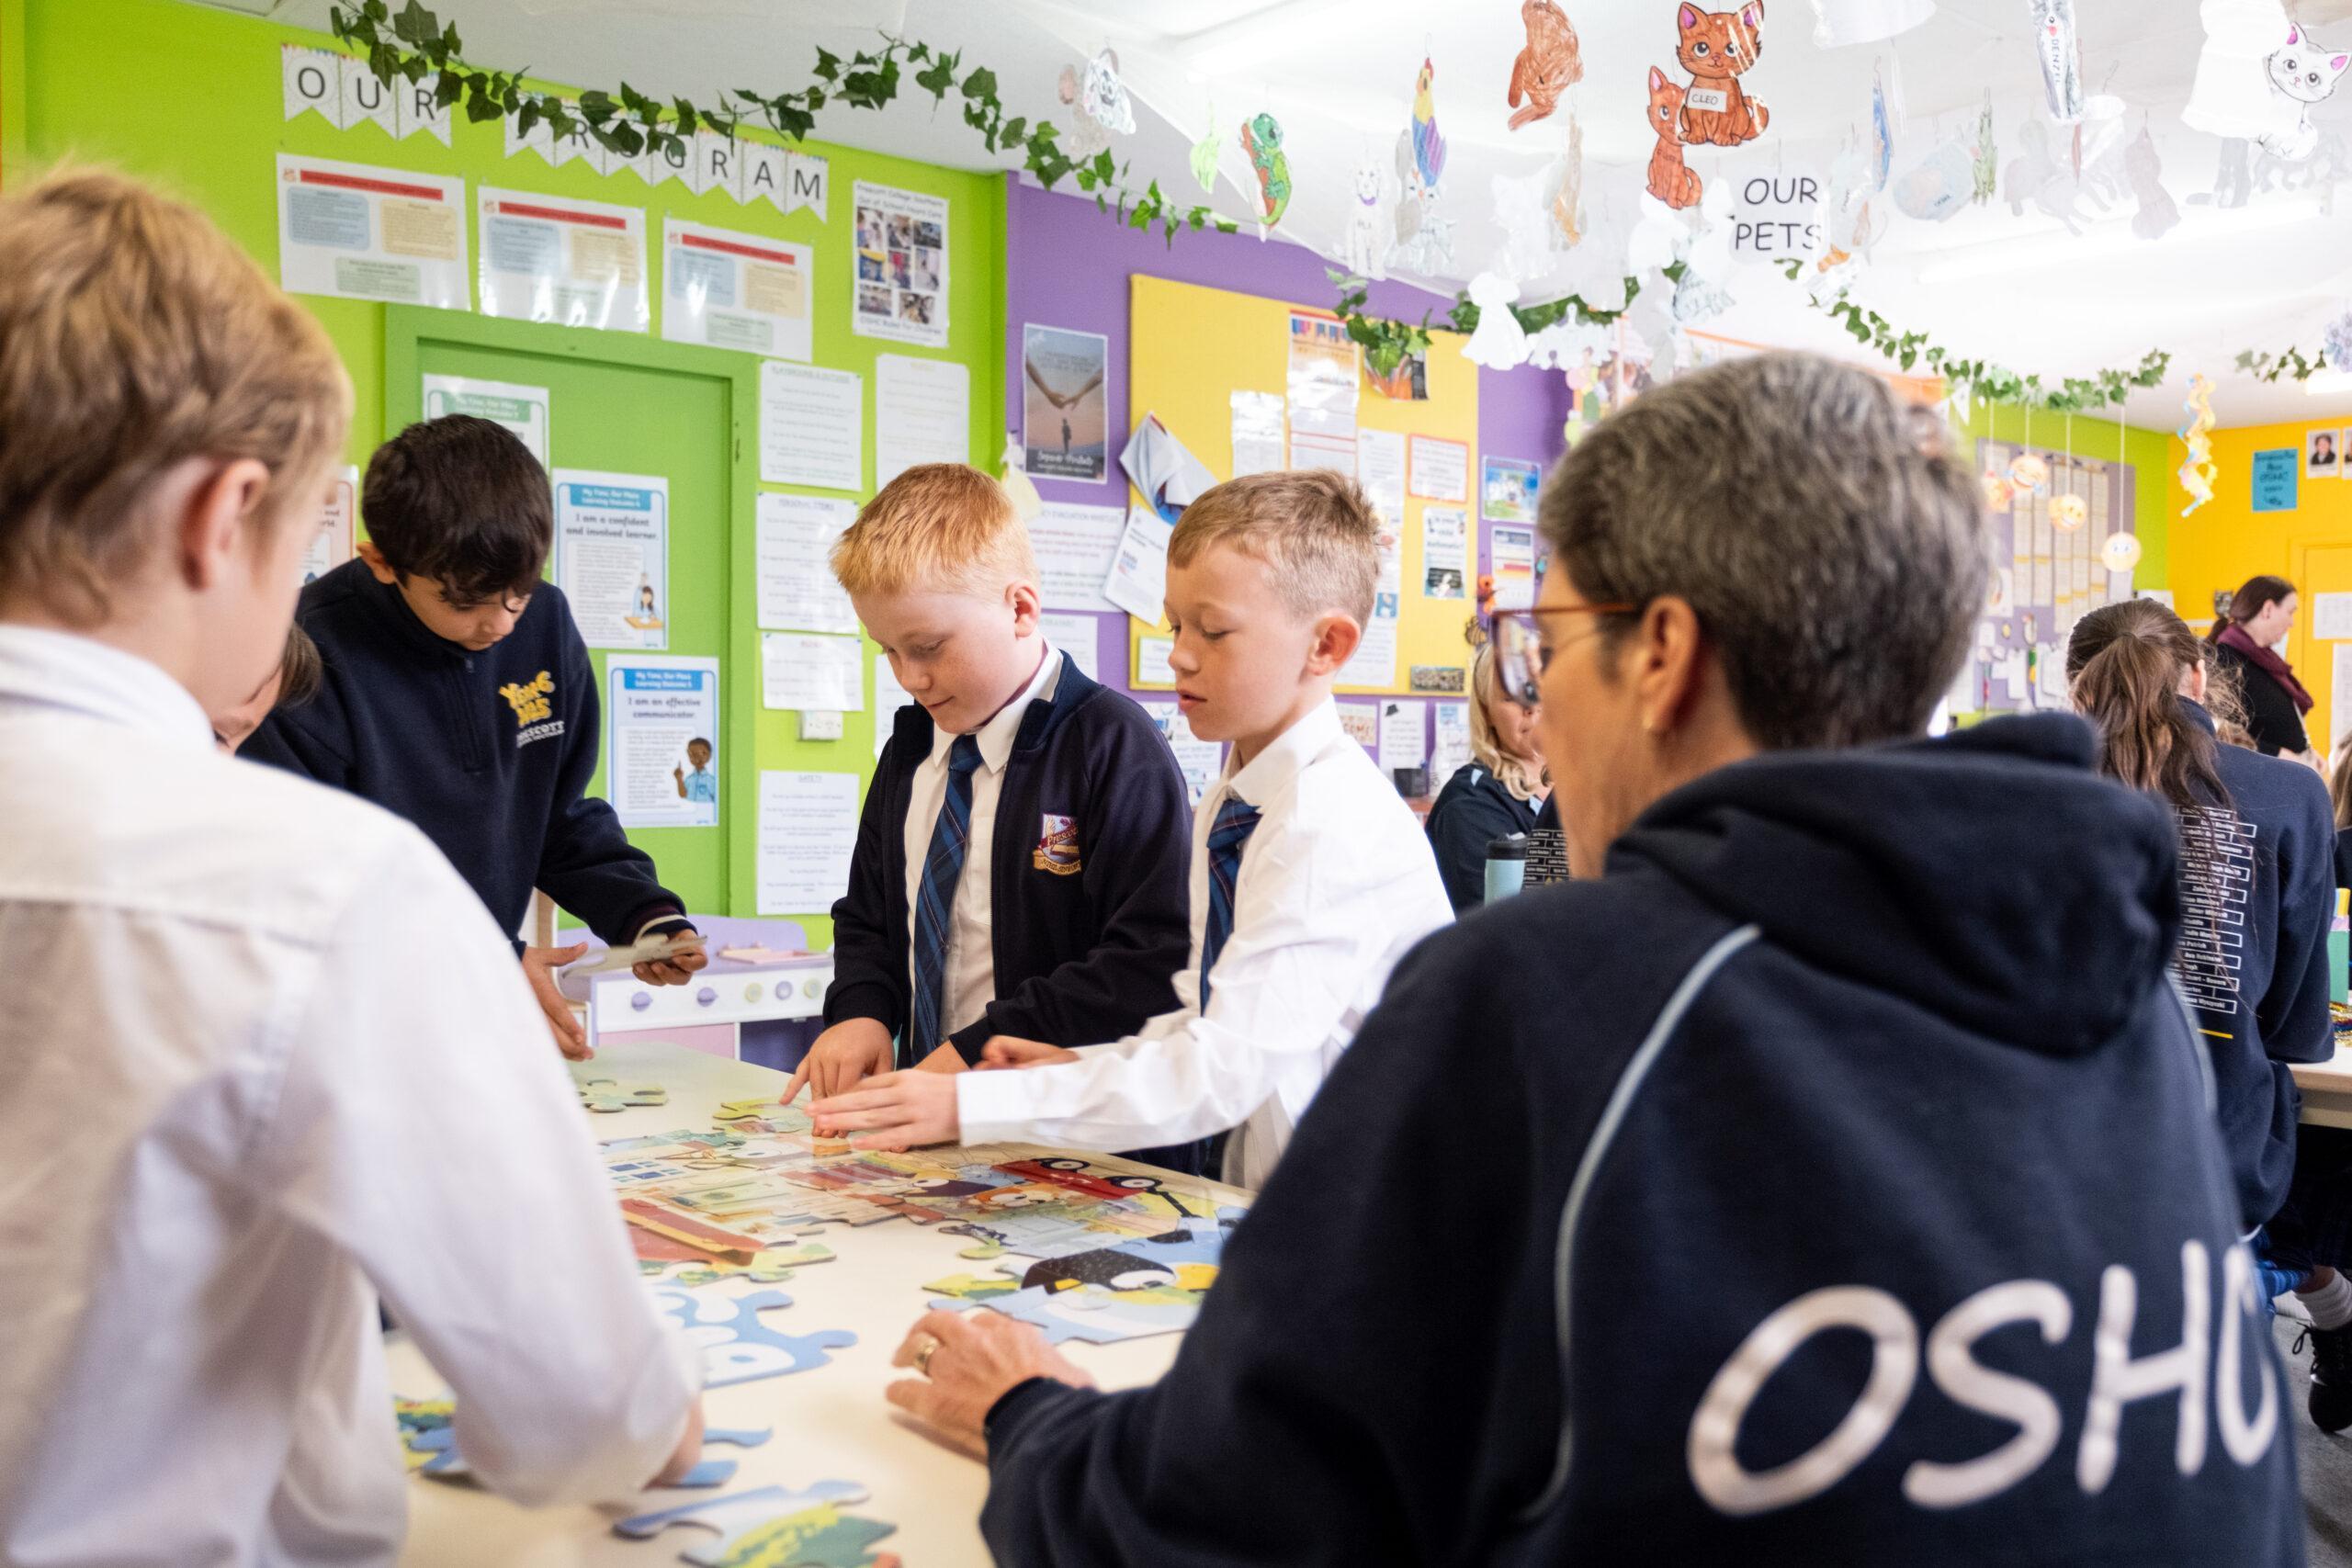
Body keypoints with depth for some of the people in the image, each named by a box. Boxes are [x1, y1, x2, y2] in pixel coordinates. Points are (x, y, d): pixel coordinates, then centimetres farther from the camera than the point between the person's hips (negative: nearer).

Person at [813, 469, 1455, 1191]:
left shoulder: (1335, 821, -18)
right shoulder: (1223, 808, 10)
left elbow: (1226, 1067, -23)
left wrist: (971, 1105, -24)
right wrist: (1087, 1066, 2)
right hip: (1267, 1194, 7)